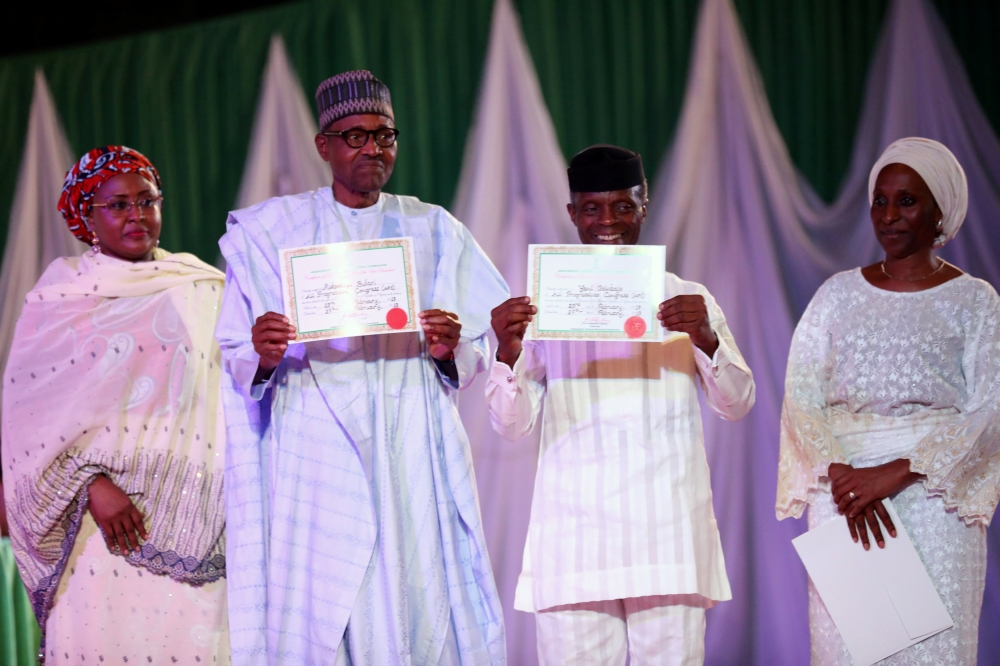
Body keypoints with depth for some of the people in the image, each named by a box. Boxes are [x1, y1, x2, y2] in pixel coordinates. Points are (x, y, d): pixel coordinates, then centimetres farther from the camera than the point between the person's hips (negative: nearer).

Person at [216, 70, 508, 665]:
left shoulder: (435, 232, 14)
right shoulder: (273, 231, 9)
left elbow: (482, 354, 11)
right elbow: (236, 364, 5)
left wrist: (450, 351, -11)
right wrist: (263, 357, -16)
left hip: (414, 458, 1)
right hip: (318, 454, -1)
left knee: (425, 615, -8)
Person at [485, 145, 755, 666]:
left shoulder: (686, 301, 10)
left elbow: (736, 405, 3)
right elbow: (512, 426, 4)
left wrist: (706, 340, -15)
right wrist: (507, 354, -15)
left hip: (667, 529, 0)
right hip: (574, 525, 0)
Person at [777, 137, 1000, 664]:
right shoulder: (840, 294, 11)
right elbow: (801, 396, 3)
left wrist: (894, 474, -15)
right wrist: (842, 479, -13)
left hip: (935, 497, -2)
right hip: (842, 496, 2)